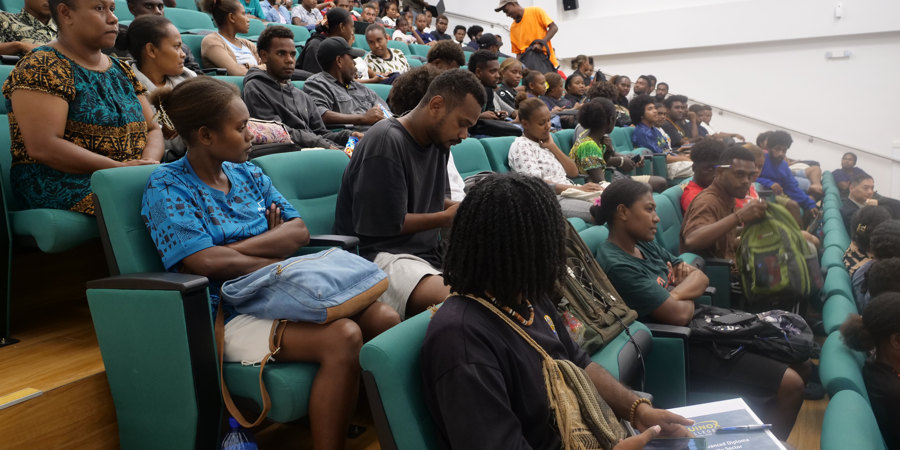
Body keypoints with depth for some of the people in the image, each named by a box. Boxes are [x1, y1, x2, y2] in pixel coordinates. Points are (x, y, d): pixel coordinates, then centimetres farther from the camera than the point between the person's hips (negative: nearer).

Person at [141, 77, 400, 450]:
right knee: (342, 337, -31)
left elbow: (299, 231, 5)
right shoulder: (167, 187, -3)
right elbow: (205, 262, -17)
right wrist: (274, 262, -6)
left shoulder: (248, 174, 15)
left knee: (385, 319, -16)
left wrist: (237, 249, -9)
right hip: (231, 316, -6)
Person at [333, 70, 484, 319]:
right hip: (379, 254, -8)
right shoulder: (387, 142, -16)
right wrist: (446, 218, -9)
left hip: (428, 252, 9)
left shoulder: (438, 139, 9)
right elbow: (383, 224, -16)